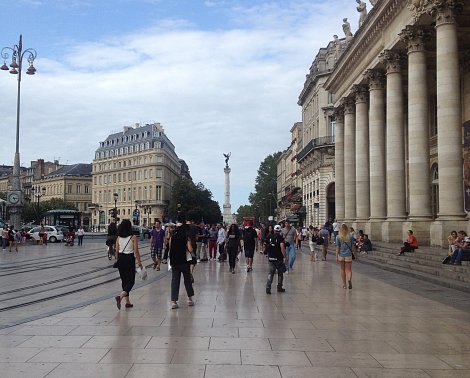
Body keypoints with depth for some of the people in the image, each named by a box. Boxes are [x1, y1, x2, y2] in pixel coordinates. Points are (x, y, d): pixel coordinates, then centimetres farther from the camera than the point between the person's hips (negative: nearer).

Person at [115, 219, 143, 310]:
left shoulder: (119, 238, 3)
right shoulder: (133, 237, -10)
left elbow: (117, 251, 7)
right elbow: (136, 252, -11)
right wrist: (139, 262, -2)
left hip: (121, 259, 5)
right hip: (130, 259, -5)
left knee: (124, 280, 16)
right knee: (131, 281, 2)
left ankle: (127, 302, 20)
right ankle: (120, 296, -22)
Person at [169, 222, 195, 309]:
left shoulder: (172, 236, 3)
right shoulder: (186, 237, -6)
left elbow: (170, 248, 5)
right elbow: (190, 249, -12)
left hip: (174, 262, 2)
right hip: (184, 261, -2)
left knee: (174, 281, 3)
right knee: (187, 280, 14)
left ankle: (173, 301, -5)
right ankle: (190, 298, 21)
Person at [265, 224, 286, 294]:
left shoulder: (269, 237, 3)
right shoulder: (280, 238, -11)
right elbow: (282, 248, -21)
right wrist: (284, 257, -17)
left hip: (270, 258, 3)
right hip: (279, 258, -3)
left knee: (270, 273, 4)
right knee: (280, 273, 13)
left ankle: (268, 287, -10)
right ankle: (279, 287, 20)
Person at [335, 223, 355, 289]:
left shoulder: (338, 237, -7)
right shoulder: (350, 237, -3)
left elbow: (337, 247, -6)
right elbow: (352, 247, 3)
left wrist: (336, 257, -1)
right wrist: (352, 253, 19)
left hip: (341, 255, 0)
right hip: (348, 255, 0)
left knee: (342, 270, 14)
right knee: (349, 270, 3)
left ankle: (344, 284, 20)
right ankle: (349, 279, -26)